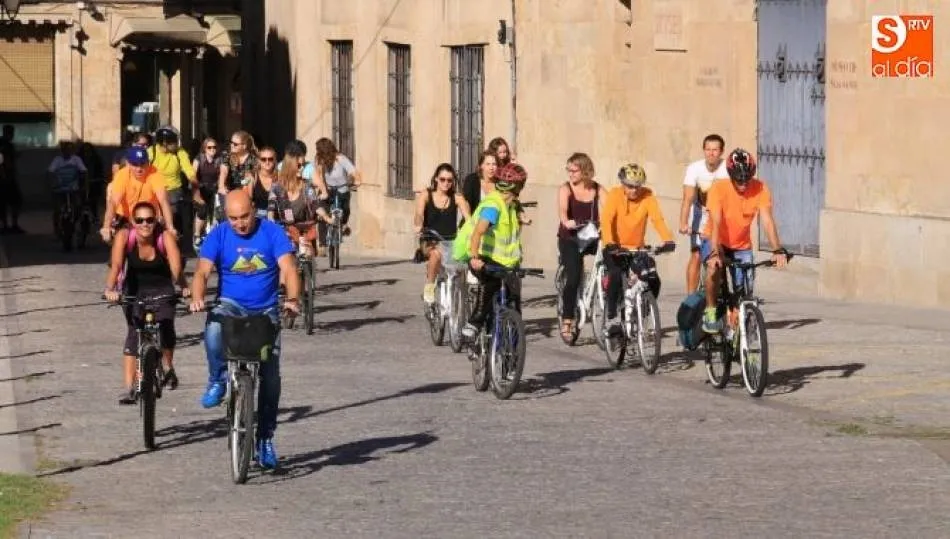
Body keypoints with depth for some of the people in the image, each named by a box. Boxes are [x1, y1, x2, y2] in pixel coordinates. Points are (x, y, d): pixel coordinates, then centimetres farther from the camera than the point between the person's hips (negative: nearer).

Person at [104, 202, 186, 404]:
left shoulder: (165, 238, -23)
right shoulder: (124, 236, -21)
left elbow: (176, 269, -34)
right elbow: (116, 265, -33)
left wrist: (184, 288, -49)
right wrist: (110, 289, -49)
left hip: (162, 290, 0)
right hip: (134, 290, 0)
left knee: (165, 325, -19)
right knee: (134, 332, -16)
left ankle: (168, 367, 12)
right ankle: (129, 387, -14)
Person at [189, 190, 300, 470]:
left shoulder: (272, 232, -5)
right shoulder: (218, 236, -3)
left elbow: (288, 268, -15)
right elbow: (202, 271, -12)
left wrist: (293, 299, -34)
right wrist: (197, 298, -34)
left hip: (265, 311, 0)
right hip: (231, 305, 0)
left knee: (270, 376, -4)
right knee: (214, 327, -36)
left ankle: (265, 438, 9)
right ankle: (217, 381, -12)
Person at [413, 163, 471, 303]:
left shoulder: (457, 198, 5)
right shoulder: (426, 195, 3)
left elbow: (468, 216, -9)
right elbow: (419, 213, -15)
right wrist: (418, 226, -37)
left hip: (451, 242, 2)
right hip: (430, 242, -2)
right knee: (436, 253, -37)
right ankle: (429, 287, -19)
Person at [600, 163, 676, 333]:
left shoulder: (647, 196, -9)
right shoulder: (615, 195, -14)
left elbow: (658, 219, -21)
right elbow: (606, 220, -26)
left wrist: (668, 240, -39)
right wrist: (610, 243, -44)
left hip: (637, 248, 3)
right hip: (615, 249, -3)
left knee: (654, 281, -14)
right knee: (616, 276, -30)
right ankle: (611, 318, -20)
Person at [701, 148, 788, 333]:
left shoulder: (760, 189, -19)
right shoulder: (718, 189, -24)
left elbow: (767, 221, -26)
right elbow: (716, 224, -33)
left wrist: (778, 250, -39)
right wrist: (714, 253, -46)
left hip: (742, 246, 3)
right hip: (715, 241, -3)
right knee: (714, 268, -33)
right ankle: (710, 311, -15)